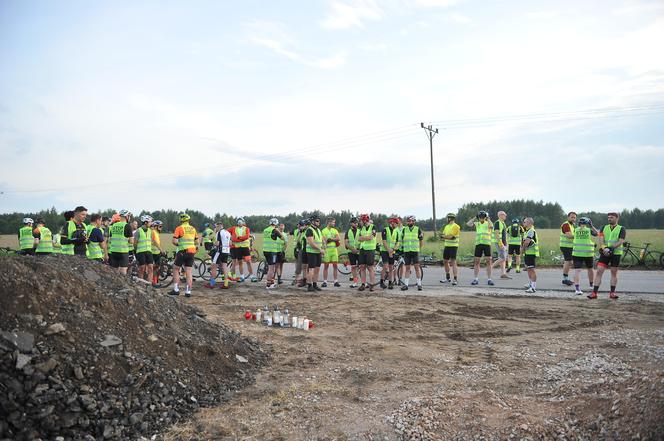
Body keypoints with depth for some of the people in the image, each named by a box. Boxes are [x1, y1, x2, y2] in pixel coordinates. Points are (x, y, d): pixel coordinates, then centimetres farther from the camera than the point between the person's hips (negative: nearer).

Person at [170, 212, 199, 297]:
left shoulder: (179, 228, -6)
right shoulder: (193, 229, 11)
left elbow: (174, 241, -12)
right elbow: (197, 242, 17)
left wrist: (178, 244, 6)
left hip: (183, 252, -5)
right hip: (192, 252, 5)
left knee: (176, 269, 10)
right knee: (188, 271, 6)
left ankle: (176, 290, 6)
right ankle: (188, 292, 3)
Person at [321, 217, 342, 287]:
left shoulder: (335, 230, 13)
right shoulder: (323, 231, -1)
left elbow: (339, 239, -1)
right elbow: (324, 241, -8)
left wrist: (331, 239, -10)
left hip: (334, 250, 4)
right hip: (327, 250, -4)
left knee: (335, 266, 3)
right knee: (326, 266, 0)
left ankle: (336, 281, 8)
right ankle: (325, 282, 5)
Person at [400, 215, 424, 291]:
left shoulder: (418, 229, 3)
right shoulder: (404, 229, 7)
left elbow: (421, 240, 12)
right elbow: (401, 239, 16)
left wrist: (419, 248, 14)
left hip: (415, 251, -2)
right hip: (406, 251, 2)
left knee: (417, 267, -5)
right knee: (407, 268, 5)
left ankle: (419, 284, 1)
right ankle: (405, 284, 7)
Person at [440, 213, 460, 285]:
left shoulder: (456, 226, -9)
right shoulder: (446, 226, 16)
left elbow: (451, 236, -17)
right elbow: (443, 236, 11)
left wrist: (444, 236, -4)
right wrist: (448, 237, -7)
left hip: (453, 246, -8)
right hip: (447, 246, 8)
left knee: (453, 262, -11)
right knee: (445, 261, 11)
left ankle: (456, 279, -9)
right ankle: (447, 278, 22)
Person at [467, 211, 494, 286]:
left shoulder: (488, 223, 5)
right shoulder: (476, 223, 10)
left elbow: (491, 226, -20)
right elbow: (468, 224, -7)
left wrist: (488, 219, -10)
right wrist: (475, 218, 0)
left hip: (487, 244, -2)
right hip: (478, 244, 2)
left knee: (488, 262, -2)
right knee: (477, 262, 1)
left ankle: (489, 279, 3)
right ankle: (476, 279, 7)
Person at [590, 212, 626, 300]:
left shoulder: (621, 229, 2)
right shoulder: (604, 228, 11)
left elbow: (621, 241, -10)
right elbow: (600, 240, -1)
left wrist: (611, 248, -22)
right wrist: (604, 248, -20)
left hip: (616, 253, -2)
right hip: (604, 253, 2)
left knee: (614, 273, 6)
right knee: (599, 271, -6)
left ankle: (612, 292, 15)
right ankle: (594, 292, -8)